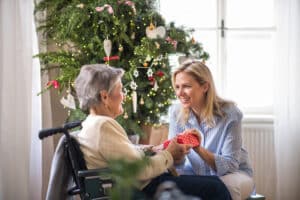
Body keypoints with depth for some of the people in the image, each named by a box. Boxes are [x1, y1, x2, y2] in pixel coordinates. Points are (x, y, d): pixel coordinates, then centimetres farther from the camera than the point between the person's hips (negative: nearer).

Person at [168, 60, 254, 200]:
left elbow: (230, 165, -20)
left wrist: (199, 149, -37)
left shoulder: (229, 114, -20)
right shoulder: (176, 112, -7)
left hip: (233, 173, -3)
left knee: (224, 187, -37)